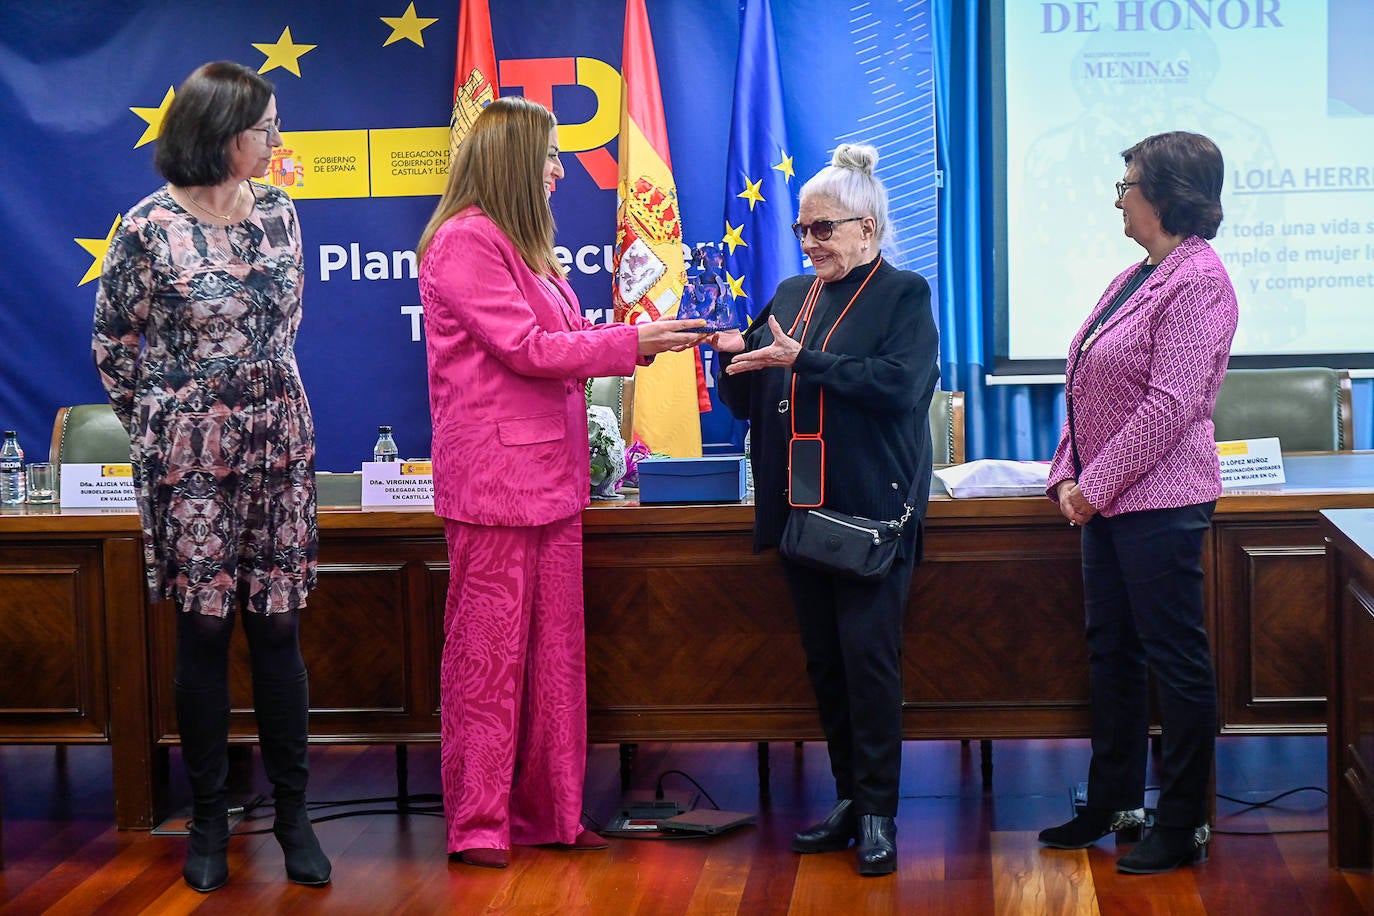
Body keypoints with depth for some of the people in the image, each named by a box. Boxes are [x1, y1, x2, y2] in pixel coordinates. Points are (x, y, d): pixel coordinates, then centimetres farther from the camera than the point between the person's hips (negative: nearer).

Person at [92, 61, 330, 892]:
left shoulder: (278, 213, 5)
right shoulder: (149, 228, -9)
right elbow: (112, 340, 1)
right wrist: (152, 423, 6)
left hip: (279, 439, 4)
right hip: (191, 450, -4)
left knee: (278, 625, 5)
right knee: (204, 630, 2)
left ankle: (293, 813, 13)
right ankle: (209, 818, 14)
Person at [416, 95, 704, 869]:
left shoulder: (524, 245, 19)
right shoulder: (464, 241, -11)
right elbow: (525, 348, -16)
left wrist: (634, 339, 5)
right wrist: (631, 343, -11)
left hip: (551, 472, 9)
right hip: (495, 477, -9)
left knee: (554, 648, 11)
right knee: (488, 650, -3)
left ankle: (551, 812, 18)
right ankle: (477, 824, 4)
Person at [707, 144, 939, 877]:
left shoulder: (903, 294, -2)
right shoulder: (790, 295, 15)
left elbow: (898, 382, -18)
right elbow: (746, 399, 15)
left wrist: (803, 360, -22)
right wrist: (735, 354, -7)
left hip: (871, 509, -6)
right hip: (800, 507, 6)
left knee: (868, 654, -7)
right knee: (824, 659, 9)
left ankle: (879, 811, 0)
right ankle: (849, 798, 19)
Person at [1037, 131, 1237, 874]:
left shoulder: (1196, 280, -14)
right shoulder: (1135, 278, 14)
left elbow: (1170, 404, -20)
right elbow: (1086, 390, 15)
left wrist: (1095, 484, -16)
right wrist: (1068, 475, 4)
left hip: (1160, 504, -9)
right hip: (1107, 500, 9)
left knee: (1175, 660, -1)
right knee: (1112, 652, 15)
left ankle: (1184, 826, 7)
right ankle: (1114, 804, 26)